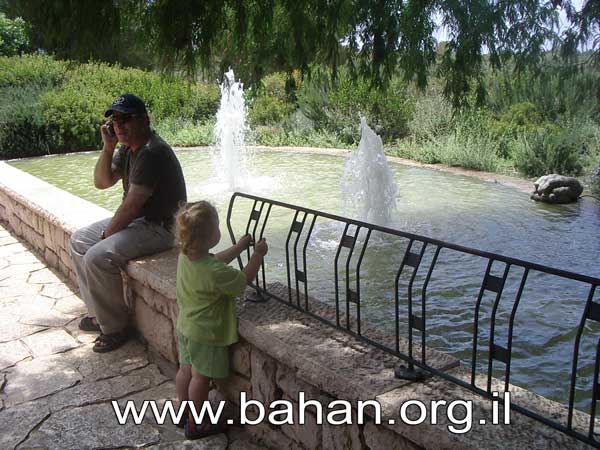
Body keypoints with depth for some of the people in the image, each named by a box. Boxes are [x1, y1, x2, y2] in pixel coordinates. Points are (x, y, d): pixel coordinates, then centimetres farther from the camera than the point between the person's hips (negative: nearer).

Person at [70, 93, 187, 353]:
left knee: (98, 257, -24)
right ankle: (98, 313, 20)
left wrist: (108, 232, -11)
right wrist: (108, 146, -6)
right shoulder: (127, 148, 8)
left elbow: (132, 204, -24)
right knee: (79, 241, 12)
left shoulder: (152, 152, -24)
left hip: (160, 227, -11)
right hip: (135, 219, 11)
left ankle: (115, 328, -5)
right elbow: (102, 182, 7)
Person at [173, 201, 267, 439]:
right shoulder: (214, 272, -32)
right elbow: (244, 279, -17)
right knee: (201, 377, 8)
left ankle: (185, 413, 39)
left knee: (185, 370, 21)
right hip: (205, 333, -8)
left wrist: (240, 246, 11)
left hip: (185, 326, 8)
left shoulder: (185, 257, -7)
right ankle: (195, 424, 23)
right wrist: (258, 254, -6)